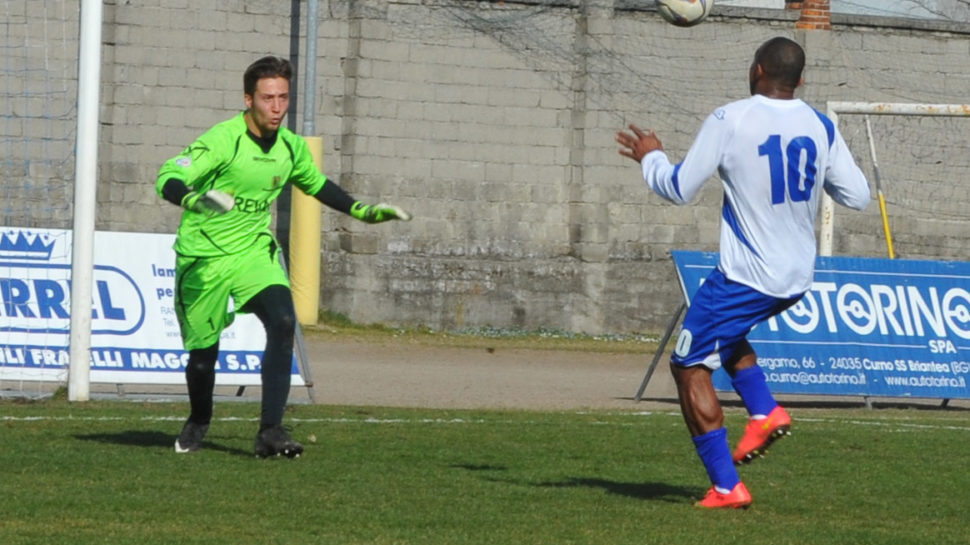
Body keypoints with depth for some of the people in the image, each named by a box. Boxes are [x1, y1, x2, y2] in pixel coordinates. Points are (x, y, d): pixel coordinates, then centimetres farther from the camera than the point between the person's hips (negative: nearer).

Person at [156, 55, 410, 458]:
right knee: (203, 351, 4)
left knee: (283, 322, -22)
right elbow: (167, 179, -29)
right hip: (204, 256, -4)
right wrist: (194, 200, -50)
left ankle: (270, 431, -22)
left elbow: (315, 182, 23)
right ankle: (198, 422, 38)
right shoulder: (222, 141, -20)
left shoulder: (291, 147, 0)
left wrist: (360, 211, 20)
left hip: (254, 251, 4)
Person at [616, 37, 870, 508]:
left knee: (689, 366, 4)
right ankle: (765, 412, 11)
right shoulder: (822, 128, 0)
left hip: (745, 277, -7)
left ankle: (726, 486, -3)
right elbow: (857, 196, 6)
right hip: (798, 278, 7)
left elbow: (679, 189, -8)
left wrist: (650, 158, 12)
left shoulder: (729, 121, -14)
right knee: (726, 337, 33)